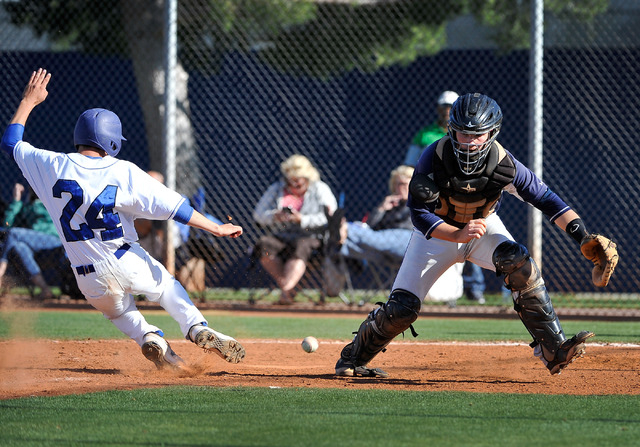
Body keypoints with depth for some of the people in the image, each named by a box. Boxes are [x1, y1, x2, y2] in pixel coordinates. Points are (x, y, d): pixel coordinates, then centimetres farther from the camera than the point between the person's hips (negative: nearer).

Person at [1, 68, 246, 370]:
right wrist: (216, 228, -3)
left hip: (91, 282, 2)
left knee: (119, 310, 31)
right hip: (129, 265, -2)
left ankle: (148, 337, 2)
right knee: (167, 287, 26)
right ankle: (198, 330, 2)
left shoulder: (53, 166, -6)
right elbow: (172, 206, -11)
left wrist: (28, 101, 22)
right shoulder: (123, 172, -11)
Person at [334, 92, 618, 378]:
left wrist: (583, 237, -36)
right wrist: (459, 235, -46)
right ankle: (353, 358, 17)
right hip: (438, 231, -1)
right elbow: (420, 214, -29)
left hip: (484, 226, 1)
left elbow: (547, 200, -23)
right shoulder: (434, 157, -30)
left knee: (518, 263, -29)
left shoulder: (503, 165, -27)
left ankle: (553, 351, -27)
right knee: (402, 308, -10)